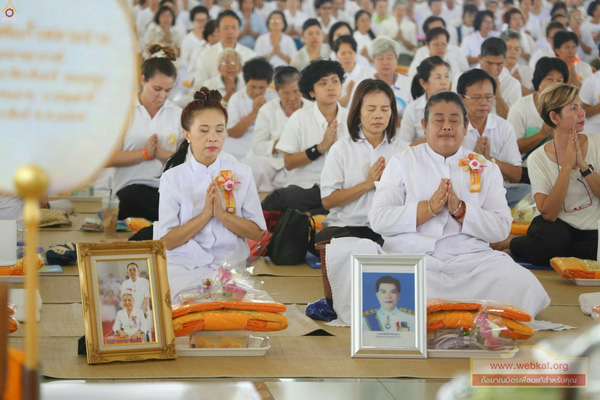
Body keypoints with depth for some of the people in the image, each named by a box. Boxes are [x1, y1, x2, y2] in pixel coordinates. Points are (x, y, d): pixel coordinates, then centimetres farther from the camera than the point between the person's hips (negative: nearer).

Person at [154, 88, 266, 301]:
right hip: (184, 267, -1)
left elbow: (257, 232, 5)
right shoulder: (172, 178, 3)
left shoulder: (241, 173, 8)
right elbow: (167, 241, -2)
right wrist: (205, 214, -13)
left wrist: (222, 214, -11)